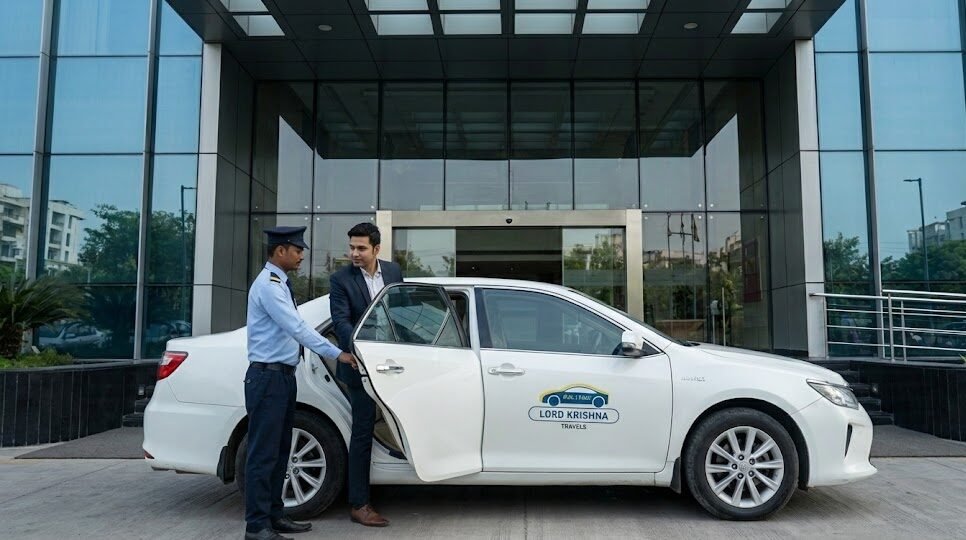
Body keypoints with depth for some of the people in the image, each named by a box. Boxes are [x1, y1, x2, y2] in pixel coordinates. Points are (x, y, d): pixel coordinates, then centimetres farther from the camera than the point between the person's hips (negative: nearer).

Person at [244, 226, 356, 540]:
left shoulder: (279, 283, 14)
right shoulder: (269, 284, -16)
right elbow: (296, 327, -23)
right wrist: (336, 354, -22)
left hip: (283, 375, 10)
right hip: (268, 376, -10)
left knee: (280, 450, 15)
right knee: (264, 452, -5)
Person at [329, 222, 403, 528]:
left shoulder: (393, 271, 7)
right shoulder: (341, 280, -7)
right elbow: (341, 319, -18)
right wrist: (354, 348, -36)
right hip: (361, 365, -5)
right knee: (363, 432, 0)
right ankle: (359, 505, 8)